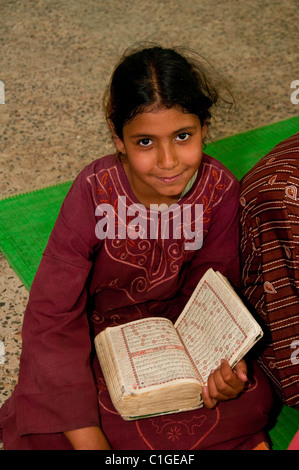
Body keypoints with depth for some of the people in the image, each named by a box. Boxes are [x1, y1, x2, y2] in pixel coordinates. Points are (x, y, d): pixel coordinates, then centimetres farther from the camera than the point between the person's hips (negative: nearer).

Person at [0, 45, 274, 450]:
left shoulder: (220, 191, -18)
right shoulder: (95, 193, -27)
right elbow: (52, 317, -27)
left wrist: (226, 361, -28)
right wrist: (89, 439, -34)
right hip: (96, 324, -2)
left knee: (252, 400, -18)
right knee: (46, 432, -25)